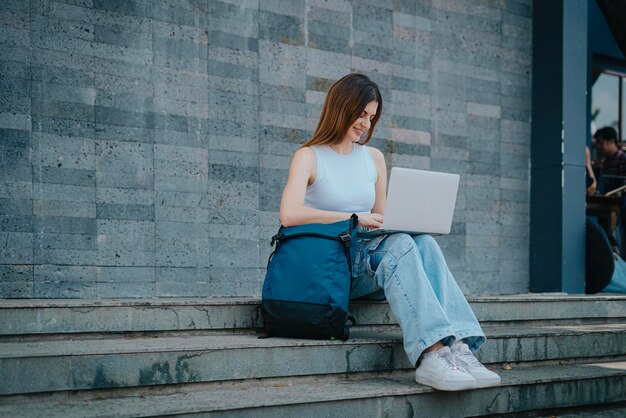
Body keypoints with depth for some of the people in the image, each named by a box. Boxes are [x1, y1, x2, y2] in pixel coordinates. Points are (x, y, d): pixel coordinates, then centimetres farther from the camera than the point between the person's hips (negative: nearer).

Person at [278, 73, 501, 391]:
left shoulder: (374, 158, 20)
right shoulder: (309, 156, 1)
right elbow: (289, 215, -17)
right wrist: (354, 218, -19)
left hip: (366, 257, 5)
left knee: (424, 242, -27)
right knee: (400, 245, -32)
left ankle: (458, 347, -43)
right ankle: (430, 353, -47)